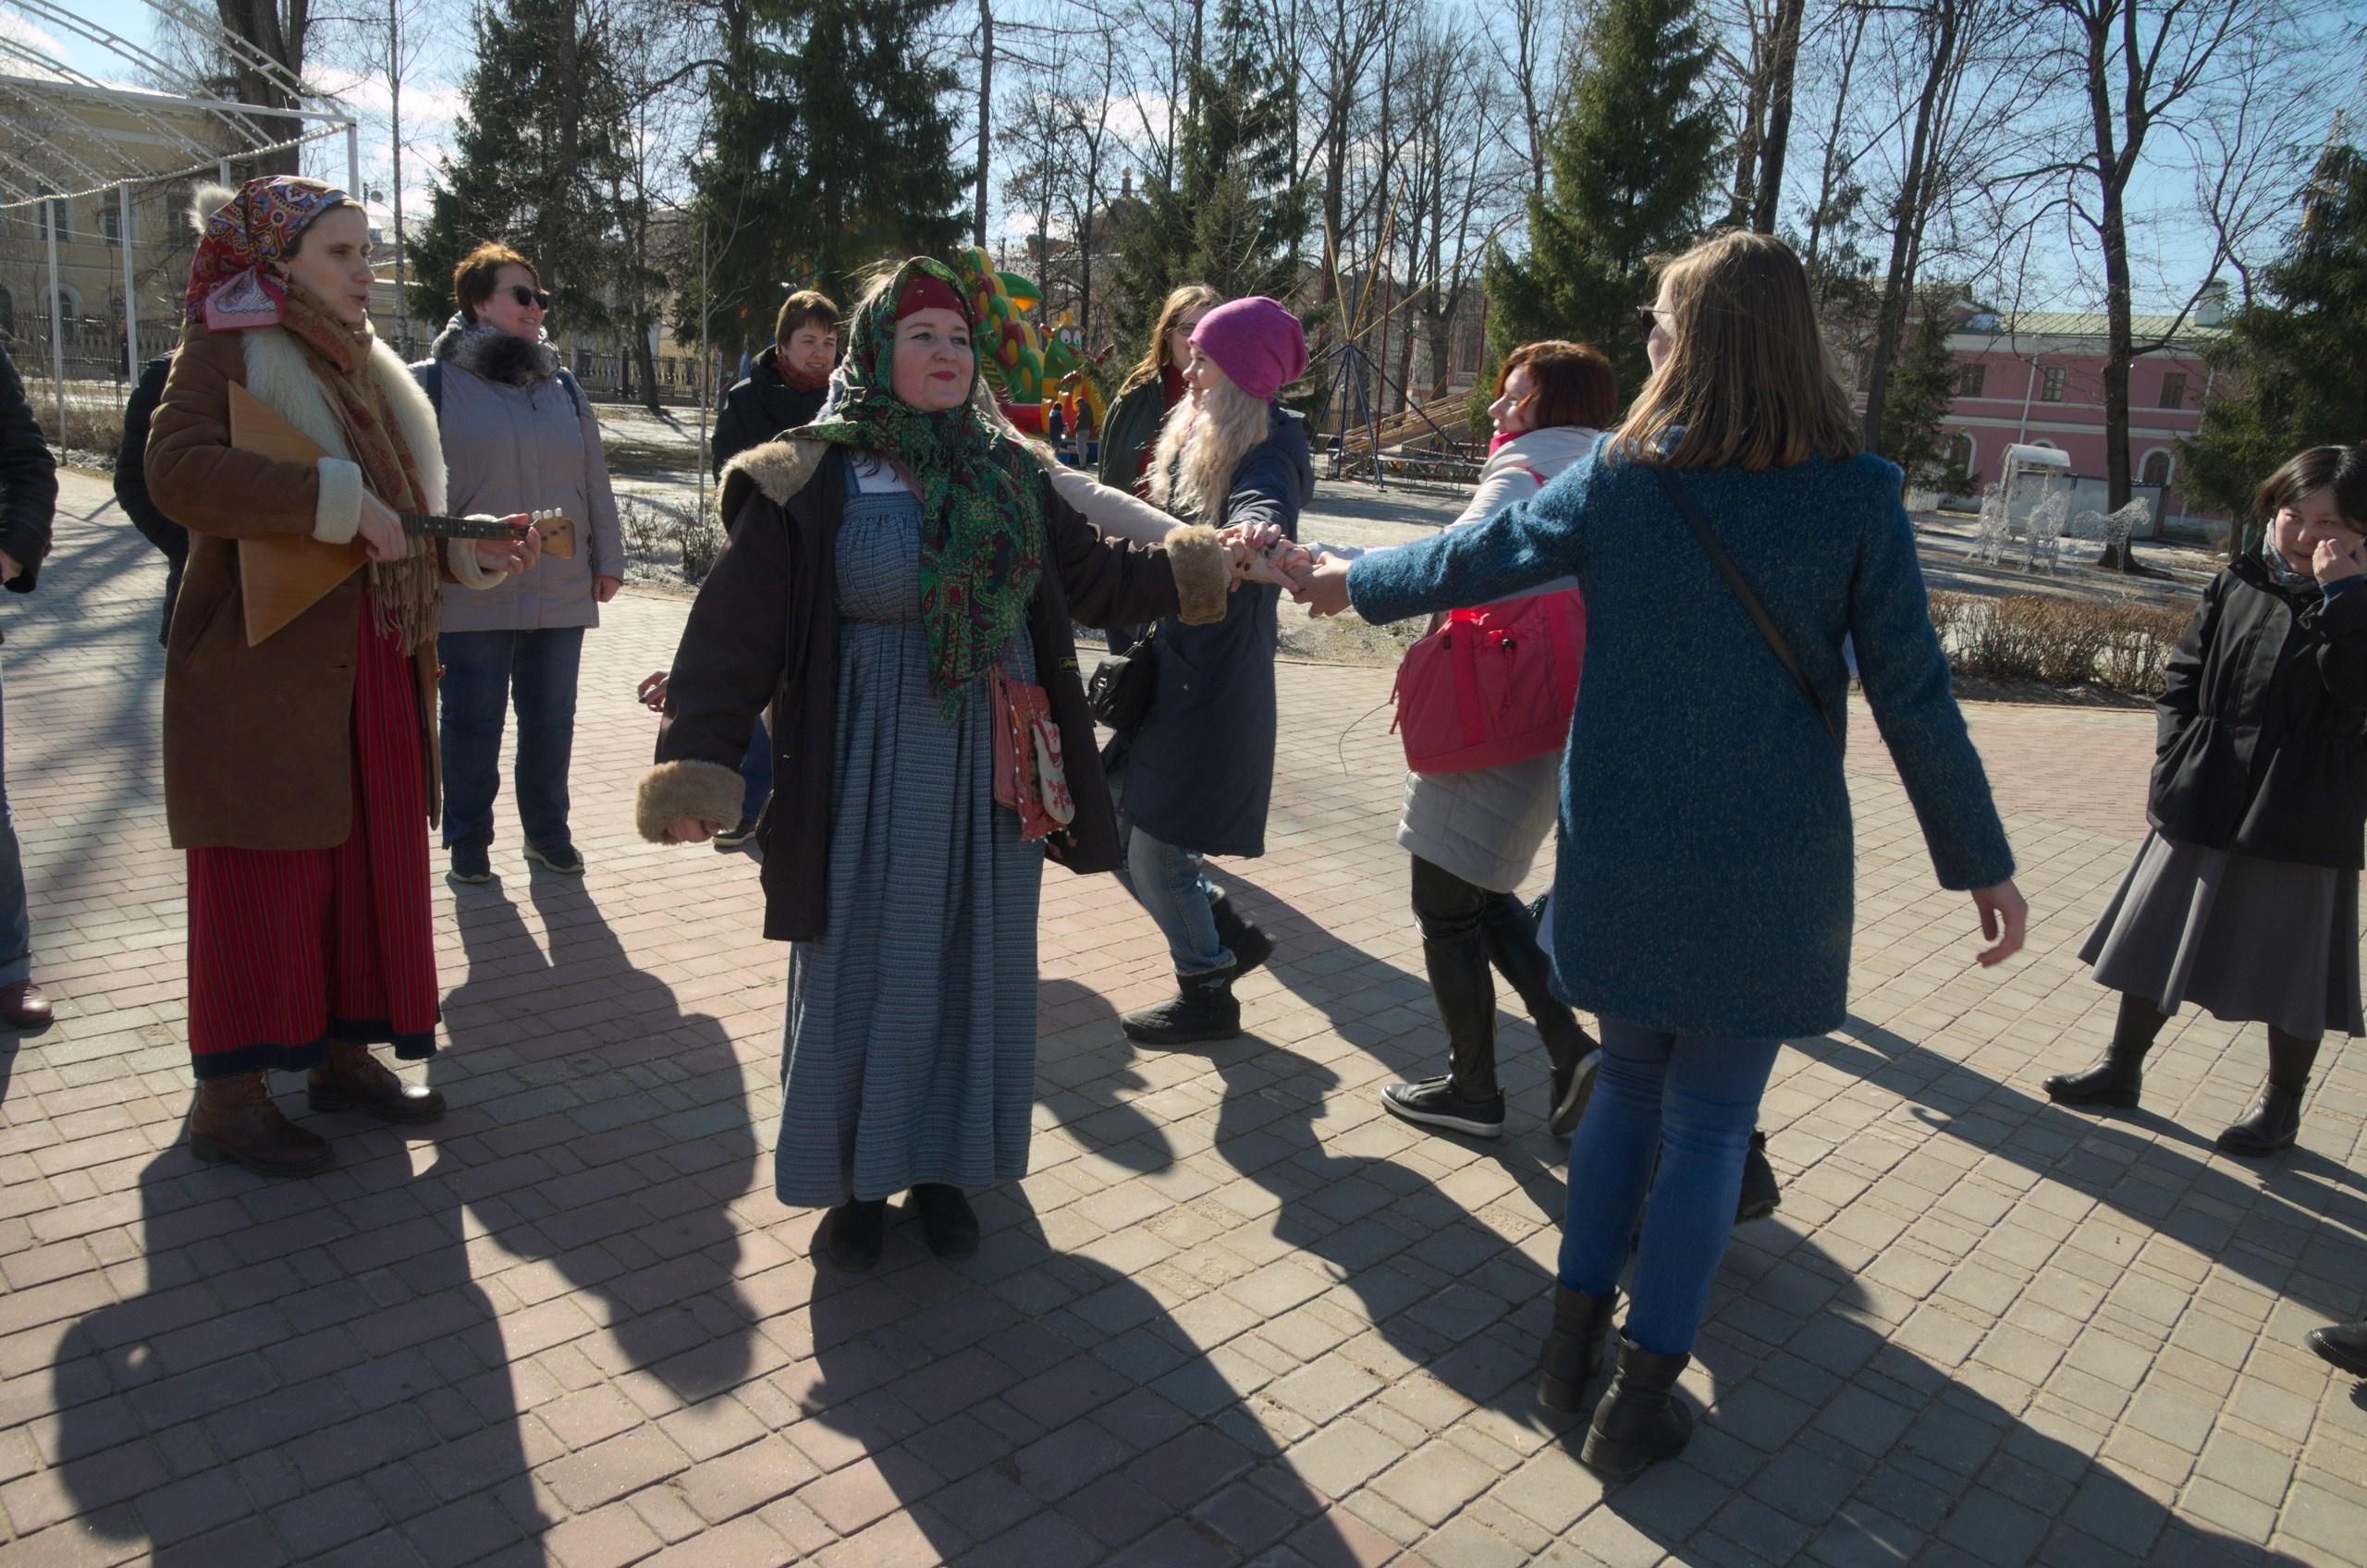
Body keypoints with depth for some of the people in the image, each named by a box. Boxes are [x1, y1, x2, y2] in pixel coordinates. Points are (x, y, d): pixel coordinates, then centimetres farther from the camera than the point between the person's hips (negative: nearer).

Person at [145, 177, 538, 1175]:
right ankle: (227, 1094, 10)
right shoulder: (225, 353, -5)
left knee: (373, 862, 10)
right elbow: (178, 470, -23)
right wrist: (336, 500, -27)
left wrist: (468, 551, 5)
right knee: (263, 875, -2)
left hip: (371, 671, 8)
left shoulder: (364, 369, 18)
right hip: (261, 670, -7)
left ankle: (342, 1052, 23)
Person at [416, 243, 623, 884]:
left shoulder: (564, 387, 12)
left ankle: (546, 830, 27)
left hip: (560, 592, 4)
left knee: (552, 720, 11)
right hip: (469, 596, -4)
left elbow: (594, 482, 15)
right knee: (471, 722, 5)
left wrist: (607, 561, 14)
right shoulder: (432, 382, -2)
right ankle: (468, 840, 20)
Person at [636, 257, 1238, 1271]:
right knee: (865, 976, 6)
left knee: (974, 973, 12)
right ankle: (855, 1180, 26)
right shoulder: (810, 484, -7)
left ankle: (944, 1166, 31)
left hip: (992, 781, 4)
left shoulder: (1008, 476, 8)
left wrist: (1193, 570, 13)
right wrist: (695, 766, -18)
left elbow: (1091, 575, 19)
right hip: (873, 784, -4)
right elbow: (737, 632, -10)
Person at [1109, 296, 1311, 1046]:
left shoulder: (1265, 455, -16)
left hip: (1214, 686, -9)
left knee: (1155, 852, -1)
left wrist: (1259, 531, -61)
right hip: (1171, 666, 9)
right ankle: (1228, 935, 31)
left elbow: (1264, 506, -39)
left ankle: (1208, 996, 22)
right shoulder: (1195, 436, 10)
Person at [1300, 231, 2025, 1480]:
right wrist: (1981, 862, 3)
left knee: (1629, 1081, 22)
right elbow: (1912, 696, -7)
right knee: (1710, 1121, 11)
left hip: (1621, 856, 2)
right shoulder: (1855, 493, -9)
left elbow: (1470, 560, 8)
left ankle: (1573, 1334, 28)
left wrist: (1356, 582, 27)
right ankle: (1642, 1394, 18)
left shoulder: (1613, 478, -5)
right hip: (1770, 868, -2)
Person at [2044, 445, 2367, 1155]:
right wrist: (2176, 748, -1)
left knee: (2292, 966, 9)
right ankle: (2122, 1067, 28)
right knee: (2156, 941, 13)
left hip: (2300, 816, -4)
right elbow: (2184, 675, 10)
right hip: (2203, 801, 4)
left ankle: (2282, 1100, 28)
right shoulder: (2236, 584, 5)